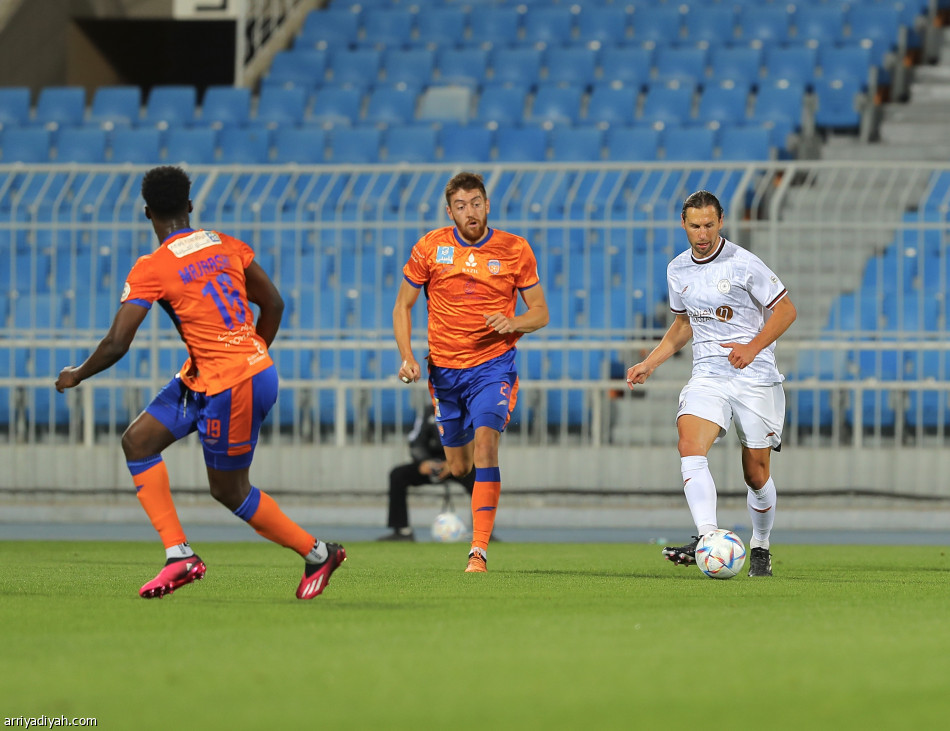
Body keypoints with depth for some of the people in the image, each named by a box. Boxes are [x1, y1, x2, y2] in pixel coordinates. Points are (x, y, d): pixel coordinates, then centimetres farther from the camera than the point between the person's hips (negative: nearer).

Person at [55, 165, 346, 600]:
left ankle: (317, 554, 20)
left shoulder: (151, 269, -13)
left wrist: (77, 376, 6)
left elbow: (116, 344, -13)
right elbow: (273, 305, 13)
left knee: (229, 491, 8)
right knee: (137, 441, 9)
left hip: (230, 385, -8)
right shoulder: (225, 245, 7)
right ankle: (179, 555, 4)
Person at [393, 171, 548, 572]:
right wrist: (407, 356, -7)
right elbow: (402, 306, 7)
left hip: (493, 365, -2)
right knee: (458, 466, 8)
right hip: (444, 369, 2)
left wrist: (513, 322, -17)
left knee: (485, 442, -24)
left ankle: (479, 551, -25)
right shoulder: (430, 247, -1)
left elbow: (540, 312, 5)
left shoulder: (515, 250, -3)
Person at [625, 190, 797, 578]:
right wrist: (649, 363, 14)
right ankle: (707, 538, -35)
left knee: (756, 473, 1)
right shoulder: (677, 270, 8)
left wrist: (753, 347, -18)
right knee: (690, 448, -23)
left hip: (755, 376, -4)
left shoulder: (742, 263, -10)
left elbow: (785, 309, -5)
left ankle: (760, 547, 24)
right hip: (707, 375, 4)